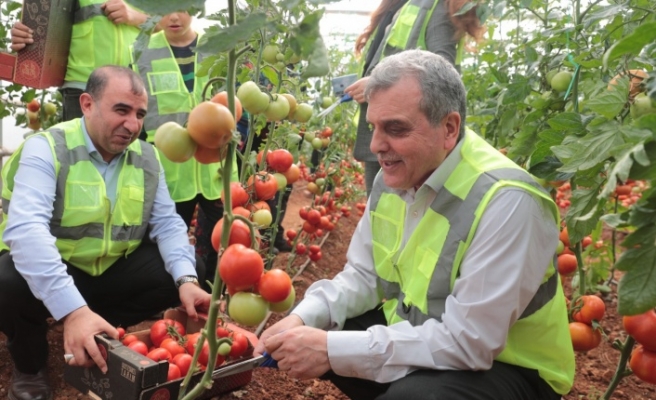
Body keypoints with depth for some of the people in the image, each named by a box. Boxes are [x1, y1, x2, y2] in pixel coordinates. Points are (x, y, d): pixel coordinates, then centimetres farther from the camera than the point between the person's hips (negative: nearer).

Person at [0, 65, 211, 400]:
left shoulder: (146, 158, -1)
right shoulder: (46, 149, -19)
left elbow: (167, 223, -2)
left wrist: (185, 280, -23)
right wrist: (72, 309, -47)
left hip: (113, 271, 5)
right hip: (47, 274, -4)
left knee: (193, 272, -10)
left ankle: (98, 342, 6)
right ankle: (30, 367, 0)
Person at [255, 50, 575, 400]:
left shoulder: (506, 202, -28)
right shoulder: (395, 176, -4)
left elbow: (467, 341, -30)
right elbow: (363, 275, 4)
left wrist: (334, 350, -31)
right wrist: (303, 317, -14)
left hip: (508, 367, -7)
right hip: (413, 336, 7)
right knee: (313, 329, -3)